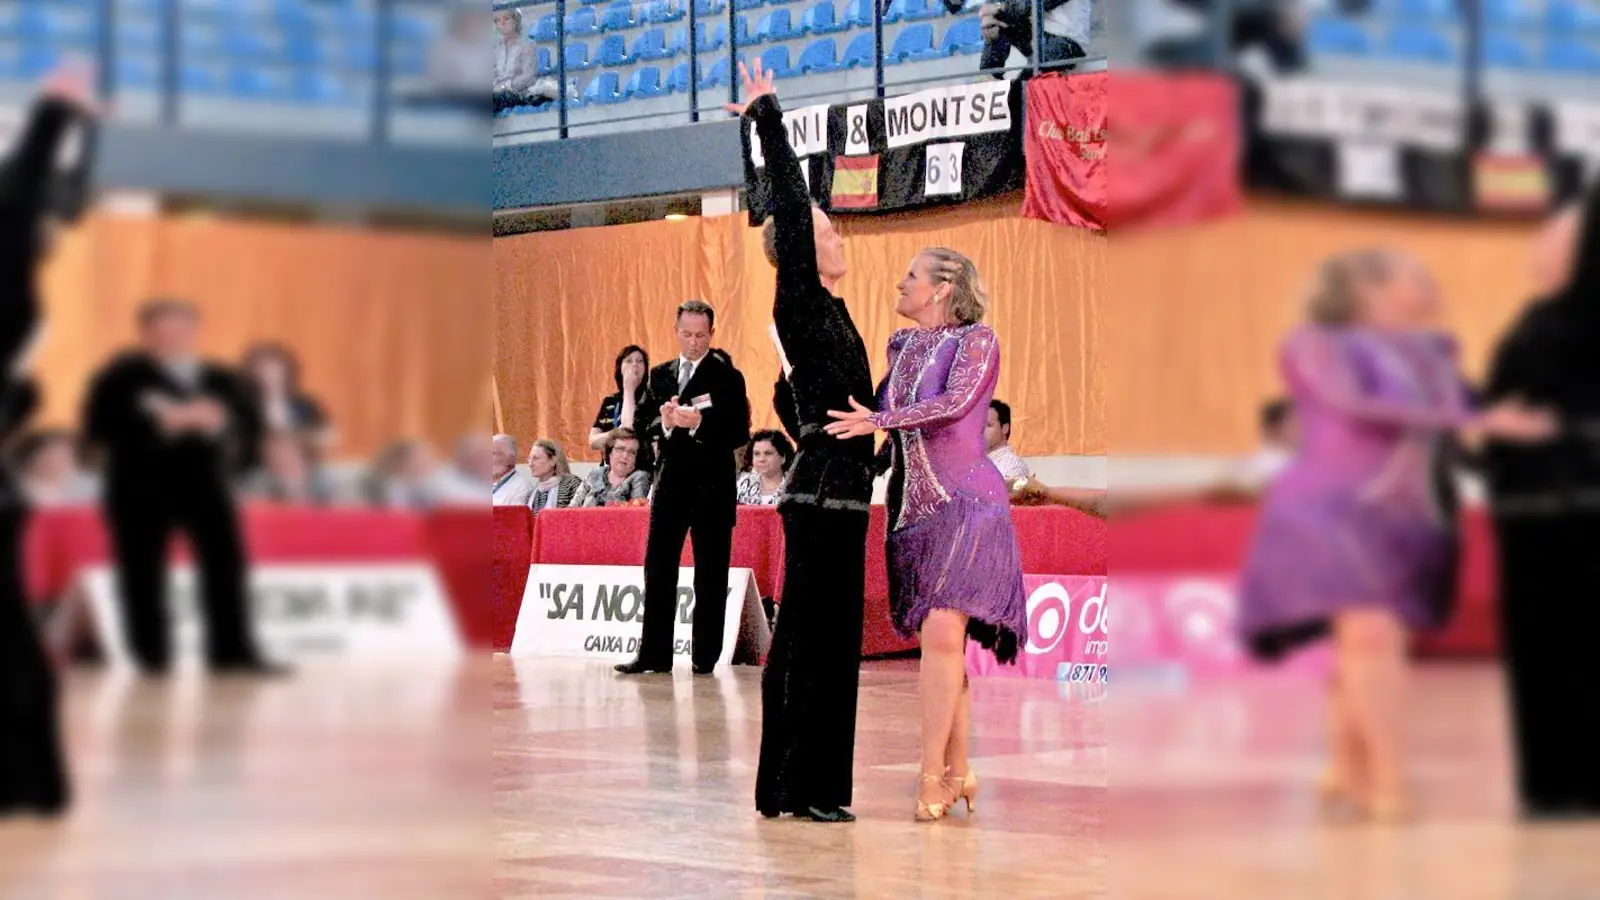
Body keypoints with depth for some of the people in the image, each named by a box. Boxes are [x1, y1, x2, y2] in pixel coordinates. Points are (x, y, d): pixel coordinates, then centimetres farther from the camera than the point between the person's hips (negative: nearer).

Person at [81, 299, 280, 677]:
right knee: (143, 573, -1)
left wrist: (219, 420, -11)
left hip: (206, 485, 3)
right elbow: (97, 428, -11)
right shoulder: (120, 377, -1)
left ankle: (232, 650, 3)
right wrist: (162, 422, -16)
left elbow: (249, 422, 11)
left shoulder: (221, 380, 11)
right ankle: (151, 656, 7)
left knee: (227, 564, -2)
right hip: (142, 488, -3)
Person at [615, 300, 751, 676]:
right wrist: (664, 422, -14)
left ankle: (705, 656, 7)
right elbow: (645, 425, 8)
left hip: (712, 486, -5)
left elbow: (740, 433, -10)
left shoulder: (727, 377, -4)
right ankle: (655, 653, 9)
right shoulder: (661, 375, 12)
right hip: (670, 483, 5)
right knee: (658, 570, 4)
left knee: (710, 574, 1)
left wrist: (698, 422, -24)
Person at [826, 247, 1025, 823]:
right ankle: (958, 772, 9)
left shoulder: (976, 339, -3)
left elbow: (955, 401, -18)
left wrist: (875, 421, -19)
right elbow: (880, 408, 28)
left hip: (966, 501, -6)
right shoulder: (900, 345, 16)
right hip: (913, 507, 6)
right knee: (940, 643, 4)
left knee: (943, 633, -16)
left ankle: (933, 773, -15)